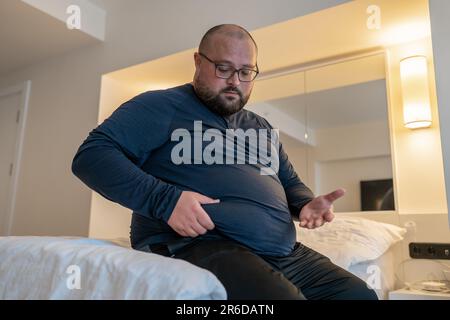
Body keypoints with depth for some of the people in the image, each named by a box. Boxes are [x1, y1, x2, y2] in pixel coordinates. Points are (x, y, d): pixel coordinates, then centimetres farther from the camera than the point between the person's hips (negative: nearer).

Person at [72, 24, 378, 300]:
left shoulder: (262, 127, 24)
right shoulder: (161, 107, 1)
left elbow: (290, 181, 29)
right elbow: (91, 155, -6)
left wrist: (306, 204, 3)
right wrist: (164, 200, -20)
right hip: (198, 245, -7)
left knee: (360, 294, 0)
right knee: (283, 295, -33)